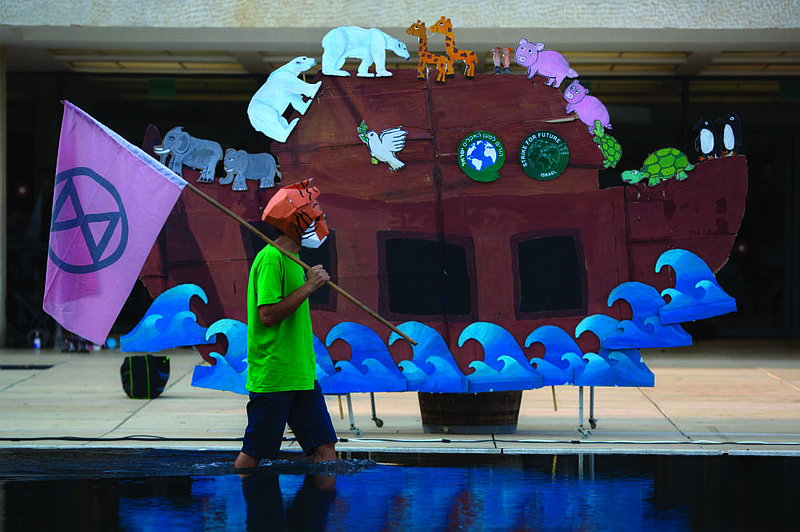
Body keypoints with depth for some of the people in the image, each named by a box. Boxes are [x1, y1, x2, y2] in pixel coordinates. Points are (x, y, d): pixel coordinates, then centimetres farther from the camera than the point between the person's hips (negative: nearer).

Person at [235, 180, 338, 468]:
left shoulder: (292, 260, 17)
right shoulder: (271, 259, -13)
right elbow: (268, 315, -21)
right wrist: (308, 287, -17)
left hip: (301, 376, 9)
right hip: (272, 377, -9)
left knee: (325, 447, 3)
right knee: (253, 454, -1)